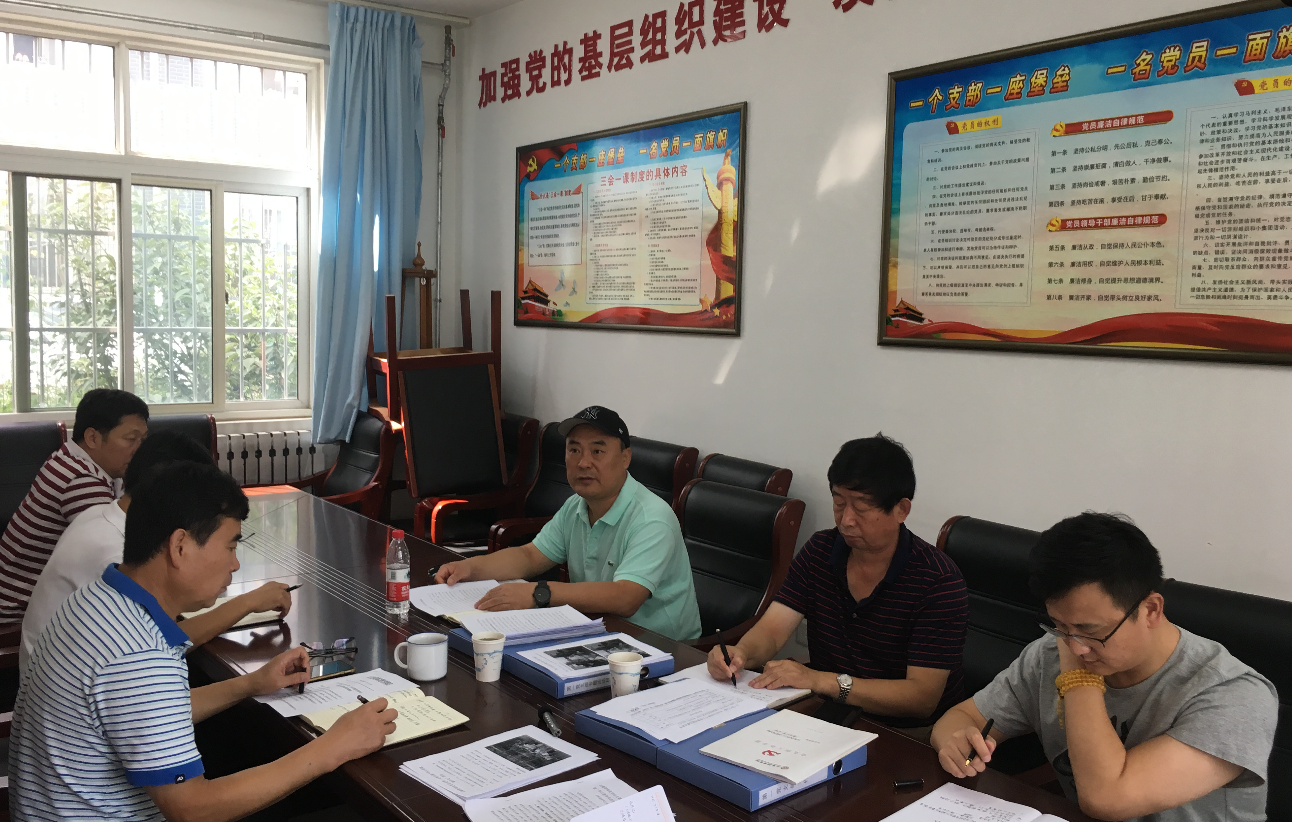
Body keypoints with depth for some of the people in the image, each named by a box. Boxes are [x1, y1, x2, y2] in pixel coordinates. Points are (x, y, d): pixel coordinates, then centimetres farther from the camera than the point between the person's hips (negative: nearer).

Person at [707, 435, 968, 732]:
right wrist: (740, 653, -29)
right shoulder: (820, 550, 1)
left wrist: (822, 681, -30)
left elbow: (922, 698, -21)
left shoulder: (939, 582, -16)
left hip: (908, 736, -5)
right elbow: (772, 629, -5)